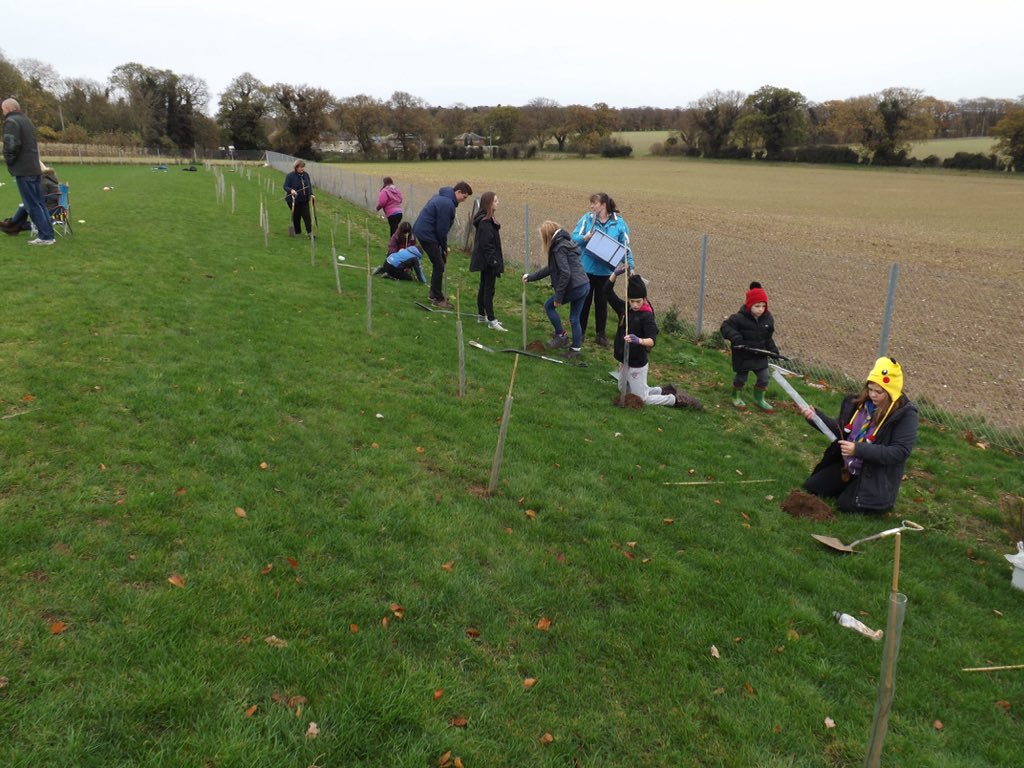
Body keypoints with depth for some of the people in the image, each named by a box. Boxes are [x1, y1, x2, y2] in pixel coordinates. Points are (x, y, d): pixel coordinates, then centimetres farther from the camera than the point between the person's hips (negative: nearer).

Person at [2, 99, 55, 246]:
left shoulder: (11, 121, -10)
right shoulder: (27, 120, 18)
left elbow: (11, 145, -21)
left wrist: (9, 160, -5)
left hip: (23, 170, -8)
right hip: (34, 168, 8)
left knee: (32, 204, -6)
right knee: (39, 202, 10)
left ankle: (45, 236, -8)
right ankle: (48, 233, 10)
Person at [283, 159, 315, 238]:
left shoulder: (306, 175, 6)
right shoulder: (290, 176, -10)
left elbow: (309, 185, 15)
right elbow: (285, 186, -11)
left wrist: (311, 194, 4)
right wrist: (291, 190, -30)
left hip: (304, 200, 4)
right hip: (294, 200, -4)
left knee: (307, 216, -5)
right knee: (296, 217, 5)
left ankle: (309, 232, -6)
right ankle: (297, 232, 19)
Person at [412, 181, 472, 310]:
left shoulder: (442, 197, 13)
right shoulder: (447, 204, -20)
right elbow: (442, 229, -18)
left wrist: (444, 246, 15)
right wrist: (444, 247, -5)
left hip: (422, 230, 11)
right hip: (427, 235, -11)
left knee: (438, 263, 17)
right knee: (439, 266, -6)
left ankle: (434, 294, 25)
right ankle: (438, 299, 1)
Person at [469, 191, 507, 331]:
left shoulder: (486, 220, 11)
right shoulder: (485, 223, -20)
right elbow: (487, 245, -23)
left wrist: (494, 261, 18)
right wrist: (494, 262, -24)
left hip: (485, 261, 10)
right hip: (488, 261, -10)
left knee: (484, 287, 17)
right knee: (489, 290, -7)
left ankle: (481, 314, 27)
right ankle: (491, 320, -4)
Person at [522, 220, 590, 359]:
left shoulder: (559, 248, -12)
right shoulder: (565, 243, 18)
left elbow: (565, 274, -20)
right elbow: (550, 269, 24)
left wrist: (558, 297, -15)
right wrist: (530, 277, 28)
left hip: (574, 288, -9)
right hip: (584, 286, 9)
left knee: (549, 306, 11)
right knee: (574, 319, 17)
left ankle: (561, 335, 15)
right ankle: (576, 349, 23)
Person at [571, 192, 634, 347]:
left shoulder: (619, 222, -5)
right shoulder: (587, 218, -5)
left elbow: (626, 246, -1)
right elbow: (574, 237, -5)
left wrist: (630, 265, -8)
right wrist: (585, 238, -26)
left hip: (606, 270, 0)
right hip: (586, 268, 0)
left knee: (602, 302, 12)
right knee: (584, 300, 11)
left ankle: (600, 333, 26)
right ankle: (580, 331, 26)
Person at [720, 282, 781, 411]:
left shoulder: (768, 319, -3)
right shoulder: (739, 318, -21)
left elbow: (768, 337, 8)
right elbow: (725, 326, -18)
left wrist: (773, 349, -2)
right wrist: (735, 337, -33)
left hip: (760, 355, 5)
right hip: (743, 356, -5)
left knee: (763, 377, 10)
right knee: (741, 377, 11)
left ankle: (759, 398, 32)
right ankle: (736, 397, 36)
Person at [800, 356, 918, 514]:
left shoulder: (905, 414, -19)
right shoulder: (860, 402, -1)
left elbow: (900, 452, -26)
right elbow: (841, 430, 9)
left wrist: (858, 449, -33)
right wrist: (816, 416, -9)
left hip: (876, 475, -6)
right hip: (847, 465, 7)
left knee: (846, 504, -18)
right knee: (810, 487, 4)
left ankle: (878, 497, 10)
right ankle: (852, 487, 22)